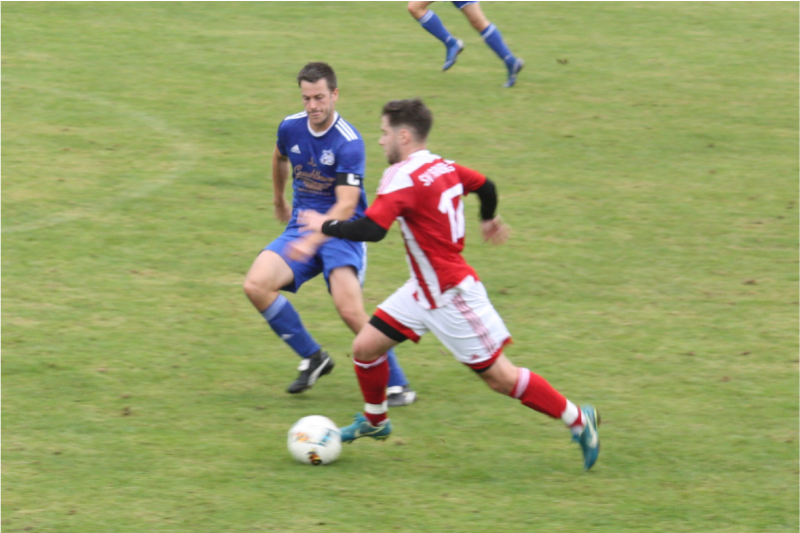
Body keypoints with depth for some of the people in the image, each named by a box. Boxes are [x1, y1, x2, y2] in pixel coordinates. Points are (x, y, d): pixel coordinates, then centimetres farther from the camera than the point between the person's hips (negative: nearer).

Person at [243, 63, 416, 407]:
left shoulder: (348, 143, -19)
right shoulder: (290, 128, 0)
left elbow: (346, 204, -27)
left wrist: (313, 240, -39)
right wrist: (279, 202, 38)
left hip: (341, 232, -6)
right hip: (302, 224, 6)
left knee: (350, 311, -25)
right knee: (256, 285, -16)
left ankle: (397, 384, -5)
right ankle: (312, 358, 2)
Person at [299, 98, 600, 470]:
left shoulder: (403, 178, -23)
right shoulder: (443, 167, 3)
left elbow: (371, 229, -32)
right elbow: (486, 186, 18)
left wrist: (325, 225, -15)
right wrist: (489, 220, 39)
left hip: (452, 296, -9)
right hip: (424, 290, 9)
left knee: (500, 377, -2)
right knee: (365, 348, 10)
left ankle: (579, 421, 9)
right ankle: (375, 421, 32)